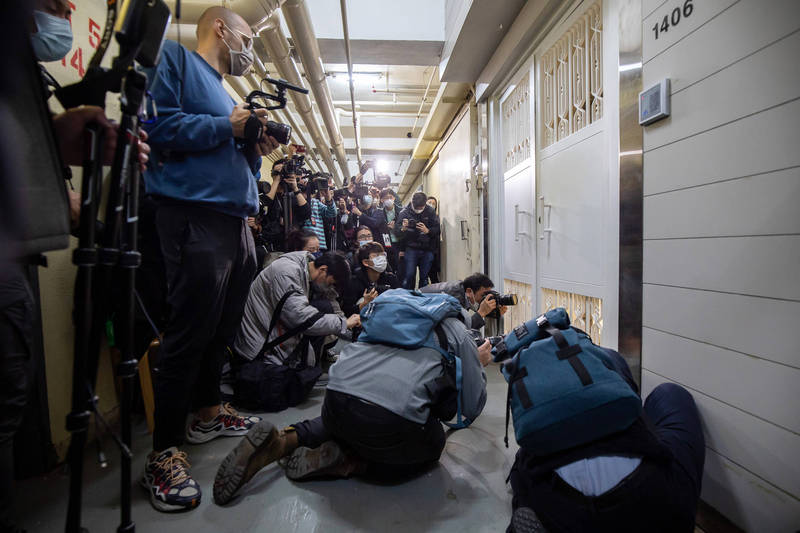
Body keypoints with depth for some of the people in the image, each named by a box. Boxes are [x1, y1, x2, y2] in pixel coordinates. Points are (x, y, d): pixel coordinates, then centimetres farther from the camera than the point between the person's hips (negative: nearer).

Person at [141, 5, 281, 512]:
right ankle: (165, 450, 5)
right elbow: (156, 124, -12)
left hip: (236, 219, 9)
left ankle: (207, 410, 30)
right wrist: (227, 127, -9)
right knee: (191, 331, -8)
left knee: (223, 326, 13)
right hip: (195, 216, -9)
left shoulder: (224, 91, 28)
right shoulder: (174, 58, 5)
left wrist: (255, 151, 10)